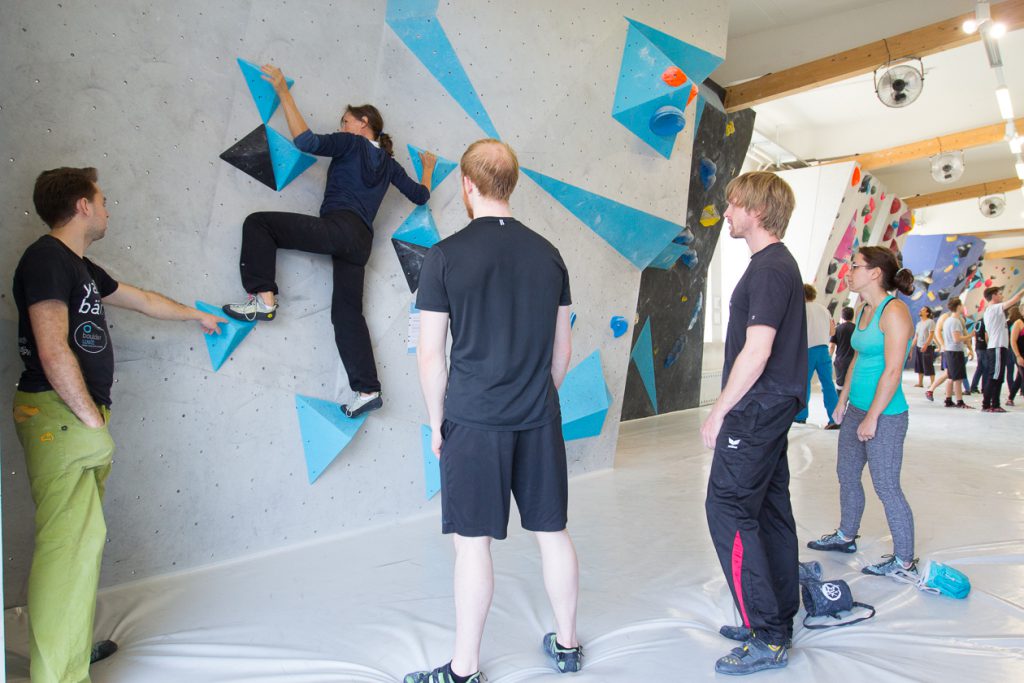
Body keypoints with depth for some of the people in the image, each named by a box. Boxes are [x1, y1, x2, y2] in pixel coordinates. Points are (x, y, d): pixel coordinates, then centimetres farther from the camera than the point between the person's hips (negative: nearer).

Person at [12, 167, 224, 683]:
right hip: (59, 415, -10)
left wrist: (197, 315, 44)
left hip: (81, 418, 10)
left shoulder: (80, 267, 18)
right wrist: (92, 419, -14)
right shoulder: (46, 258, -12)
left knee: (81, 536, 15)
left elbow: (142, 300, 32)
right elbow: (53, 351, -19)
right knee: (71, 539, -9)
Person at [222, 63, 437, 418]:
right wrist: (428, 169, 47)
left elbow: (306, 140, -10)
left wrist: (283, 92, -1)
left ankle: (263, 298, -13)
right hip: (360, 240, 8)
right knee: (347, 311, 7)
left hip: (337, 227, -8)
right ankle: (368, 390, 2)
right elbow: (420, 195, 28)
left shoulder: (351, 143, 5)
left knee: (257, 222, -2)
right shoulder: (388, 163, 23)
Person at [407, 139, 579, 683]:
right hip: (540, 419, 4)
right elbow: (563, 349, 9)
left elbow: (430, 355, -7)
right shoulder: (548, 253, 4)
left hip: (473, 419, -4)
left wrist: (437, 421, 4)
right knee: (552, 532, 14)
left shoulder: (445, 255, -8)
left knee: (472, 541, 5)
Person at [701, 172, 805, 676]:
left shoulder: (769, 268, -17)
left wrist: (718, 412, -16)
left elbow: (756, 351, -22)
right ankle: (777, 620, 26)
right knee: (770, 509, 14)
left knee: (728, 508, -7)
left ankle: (766, 638, 0)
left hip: (757, 408, -10)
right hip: (773, 406, 10)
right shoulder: (779, 264, 15)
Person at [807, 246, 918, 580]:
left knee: (886, 487, 1)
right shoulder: (865, 310, 10)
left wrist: (872, 417, -19)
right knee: (847, 475, 19)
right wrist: (843, 400, 17)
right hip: (856, 409, 9)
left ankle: (905, 562, 16)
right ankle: (846, 536, 38)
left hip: (884, 416, -9)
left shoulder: (894, 311, -17)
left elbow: (893, 370, -20)